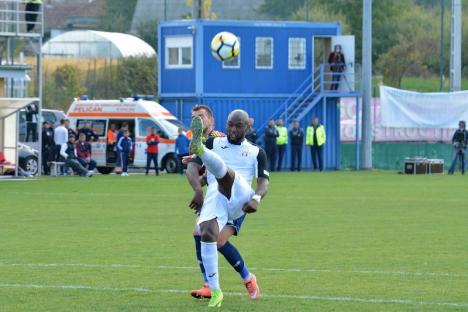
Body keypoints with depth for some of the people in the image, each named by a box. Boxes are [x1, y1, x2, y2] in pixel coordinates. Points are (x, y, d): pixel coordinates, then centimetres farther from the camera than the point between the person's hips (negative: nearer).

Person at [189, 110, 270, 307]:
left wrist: (256, 198, -13)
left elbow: (263, 182, 7)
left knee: (224, 171, -33)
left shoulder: (256, 153, 20)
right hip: (215, 197, 1)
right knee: (207, 234, -26)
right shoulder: (214, 143, 24)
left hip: (239, 196, -1)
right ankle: (215, 291, -19)